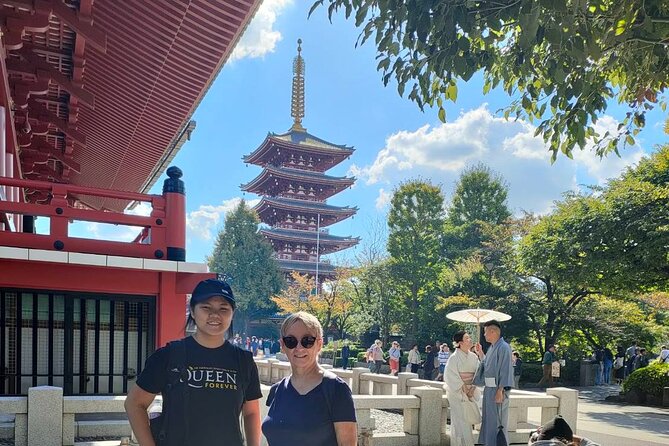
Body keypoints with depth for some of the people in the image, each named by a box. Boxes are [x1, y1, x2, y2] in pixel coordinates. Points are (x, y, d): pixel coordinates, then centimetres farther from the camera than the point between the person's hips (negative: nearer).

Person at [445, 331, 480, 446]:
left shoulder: (473, 356, 5)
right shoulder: (454, 358, -11)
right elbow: (450, 376, -13)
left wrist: (473, 389, -7)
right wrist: (463, 388, -13)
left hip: (471, 393, 5)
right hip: (457, 393, -5)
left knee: (469, 419, 8)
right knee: (460, 420, -4)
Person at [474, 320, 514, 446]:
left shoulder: (503, 347, -15)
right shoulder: (492, 347, 14)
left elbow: (505, 370, -20)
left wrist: (500, 391, -23)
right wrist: (480, 353, 15)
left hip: (497, 389, -9)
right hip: (489, 388, 9)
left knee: (497, 421, -2)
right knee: (489, 420, 15)